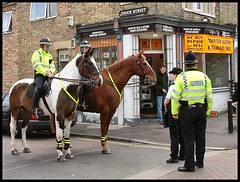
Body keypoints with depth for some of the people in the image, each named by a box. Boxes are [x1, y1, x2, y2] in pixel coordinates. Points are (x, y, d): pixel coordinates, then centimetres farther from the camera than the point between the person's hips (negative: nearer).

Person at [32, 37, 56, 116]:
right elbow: (37, 66, -9)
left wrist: (50, 71, -8)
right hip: (39, 75, -6)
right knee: (39, 87, -33)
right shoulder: (36, 54, 6)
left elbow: (52, 67, 17)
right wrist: (46, 72, -21)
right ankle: (35, 108, -28)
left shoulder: (49, 55, 26)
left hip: (49, 75, 6)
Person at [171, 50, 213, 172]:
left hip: (187, 112, -4)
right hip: (201, 110, 4)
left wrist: (174, 112, -1)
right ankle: (200, 162, 28)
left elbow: (175, 97, -9)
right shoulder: (204, 77, 3)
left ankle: (189, 165, 4)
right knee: (200, 137, 15)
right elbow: (209, 97, 6)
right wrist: (207, 111, 15)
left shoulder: (182, 78, -9)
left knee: (188, 139, 1)